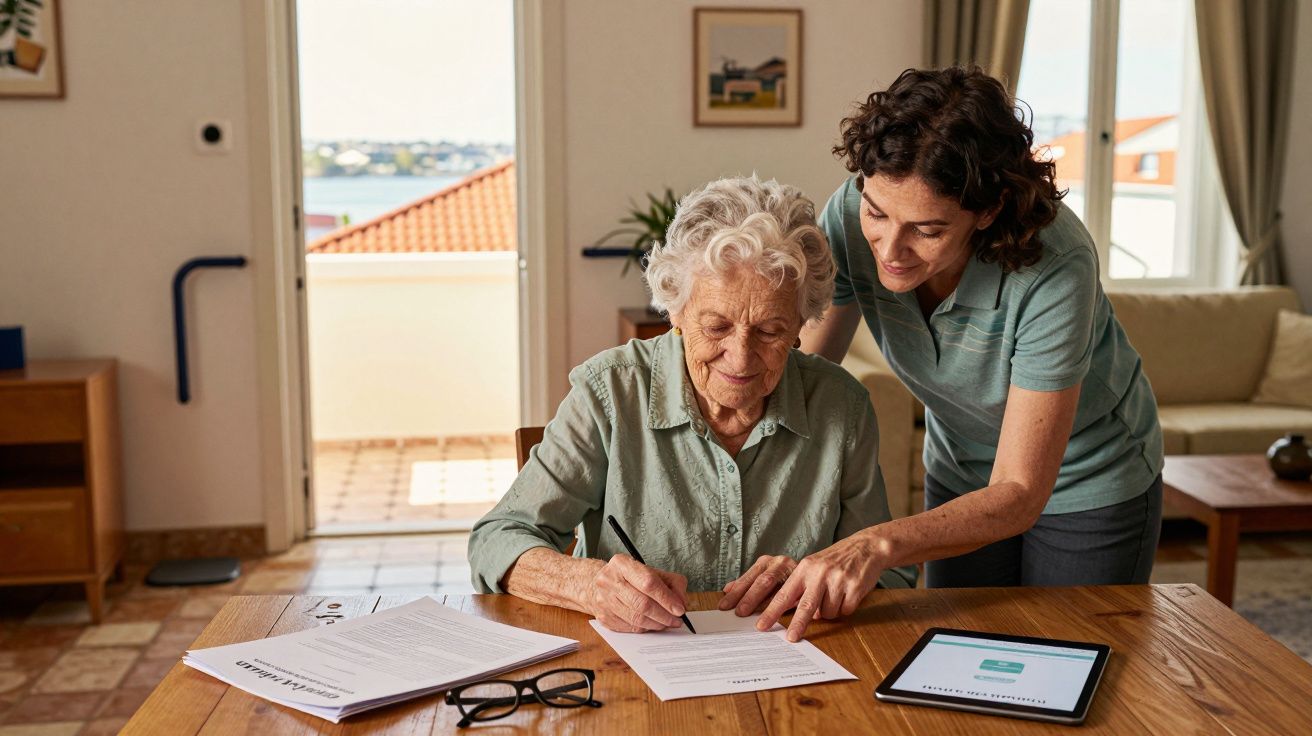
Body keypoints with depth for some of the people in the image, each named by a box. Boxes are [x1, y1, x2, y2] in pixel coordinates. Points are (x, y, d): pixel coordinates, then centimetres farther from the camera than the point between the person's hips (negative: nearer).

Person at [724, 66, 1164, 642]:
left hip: (1091, 484, -3)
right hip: (961, 474, 3)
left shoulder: (1054, 267, -36)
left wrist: (879, 545, -49)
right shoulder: (851, 219, -26)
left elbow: (1019, 495, -33)